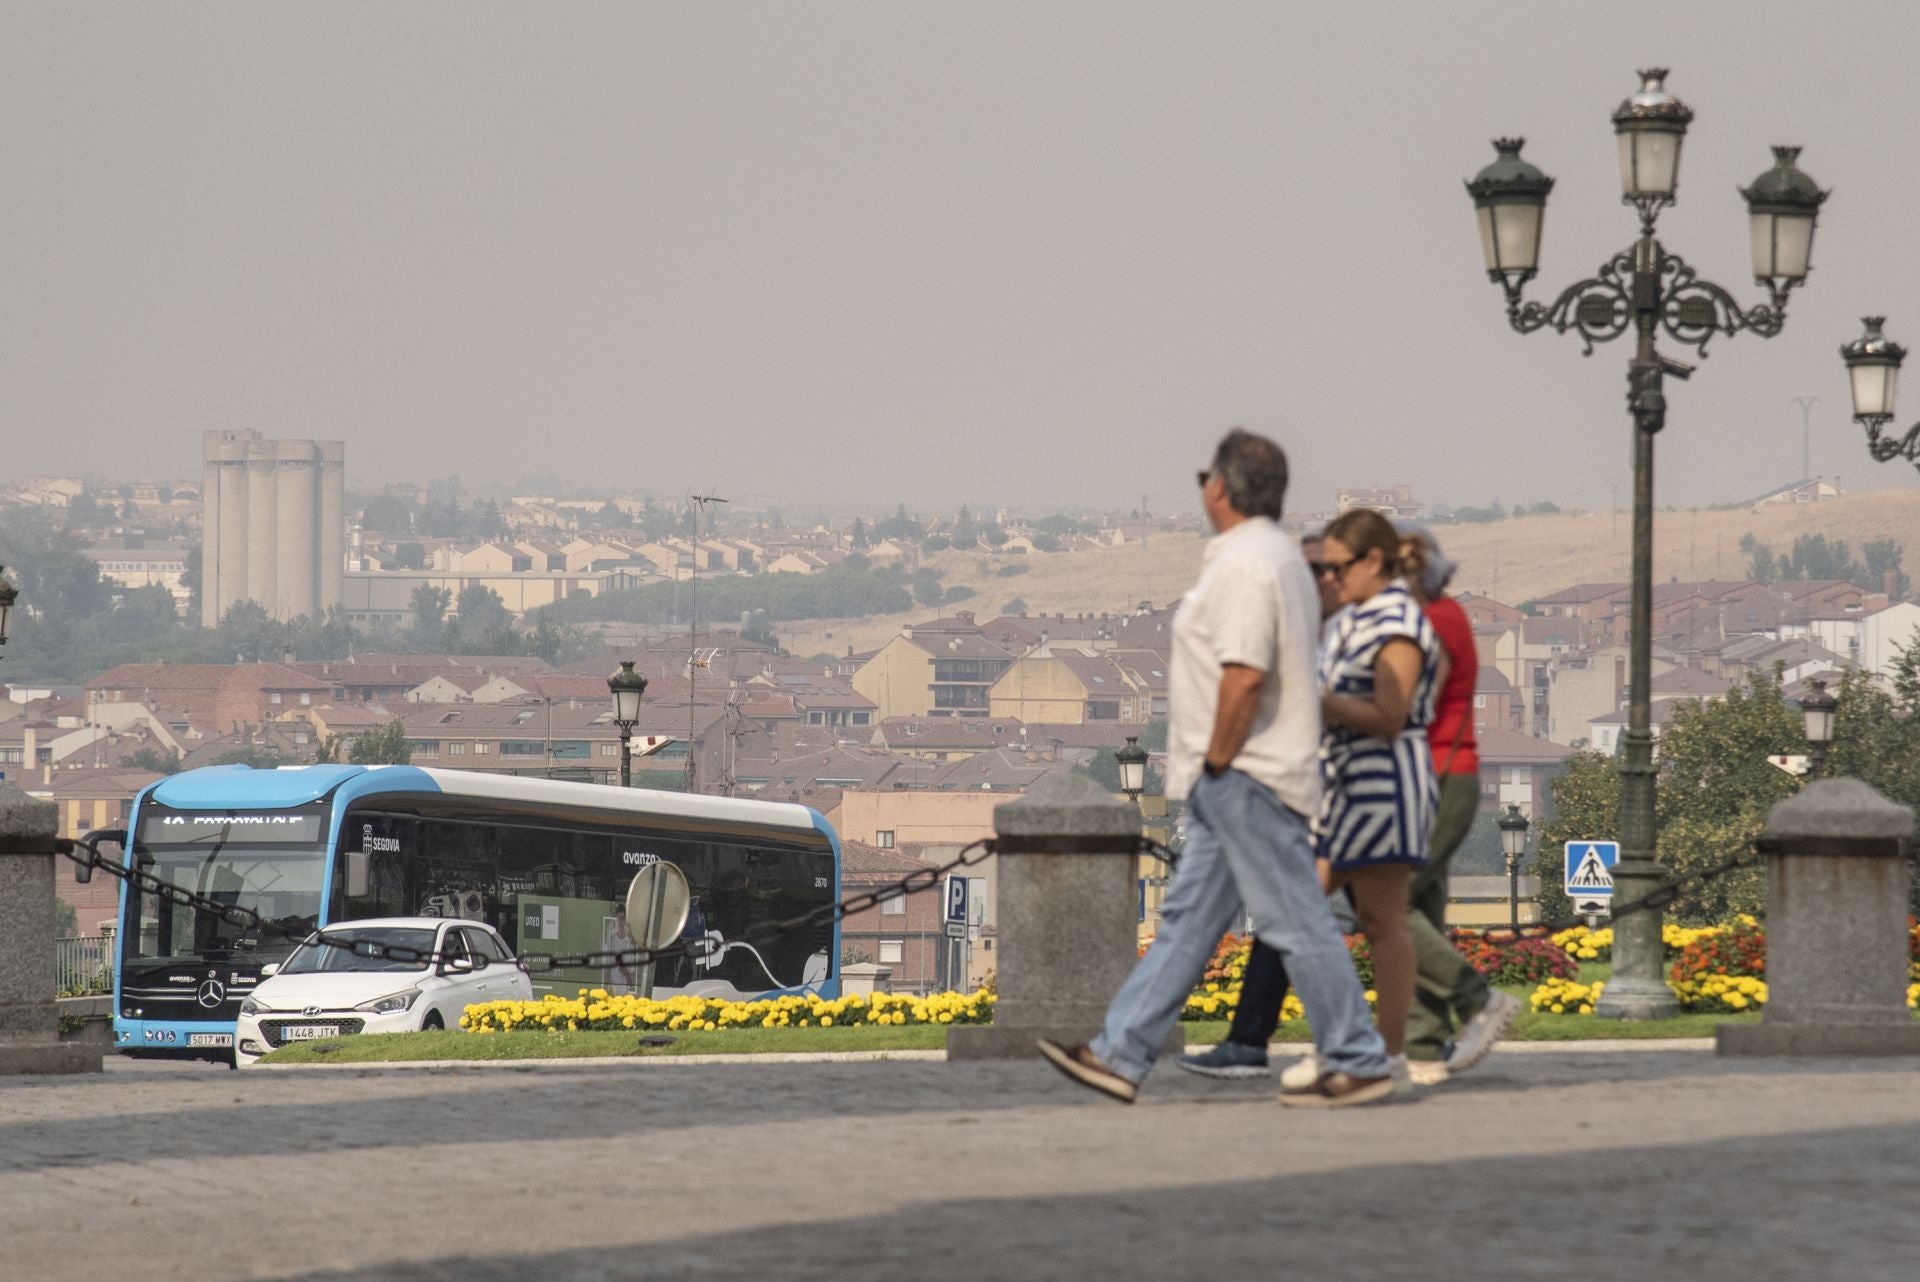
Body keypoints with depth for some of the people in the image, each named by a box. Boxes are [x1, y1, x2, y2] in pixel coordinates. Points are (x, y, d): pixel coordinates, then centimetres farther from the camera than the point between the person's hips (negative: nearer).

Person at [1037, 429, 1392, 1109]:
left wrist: (1216, 761, -16)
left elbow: (1244, 674, -26)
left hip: (1245, 777, -11)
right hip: (1237, 782, 11)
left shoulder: (1243, 565, -17)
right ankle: (1121, 1055, 13)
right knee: (1187, 920, 10)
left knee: (1294, 920, -6)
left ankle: (1358, 1063, -2)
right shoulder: (1277, 555, 16)